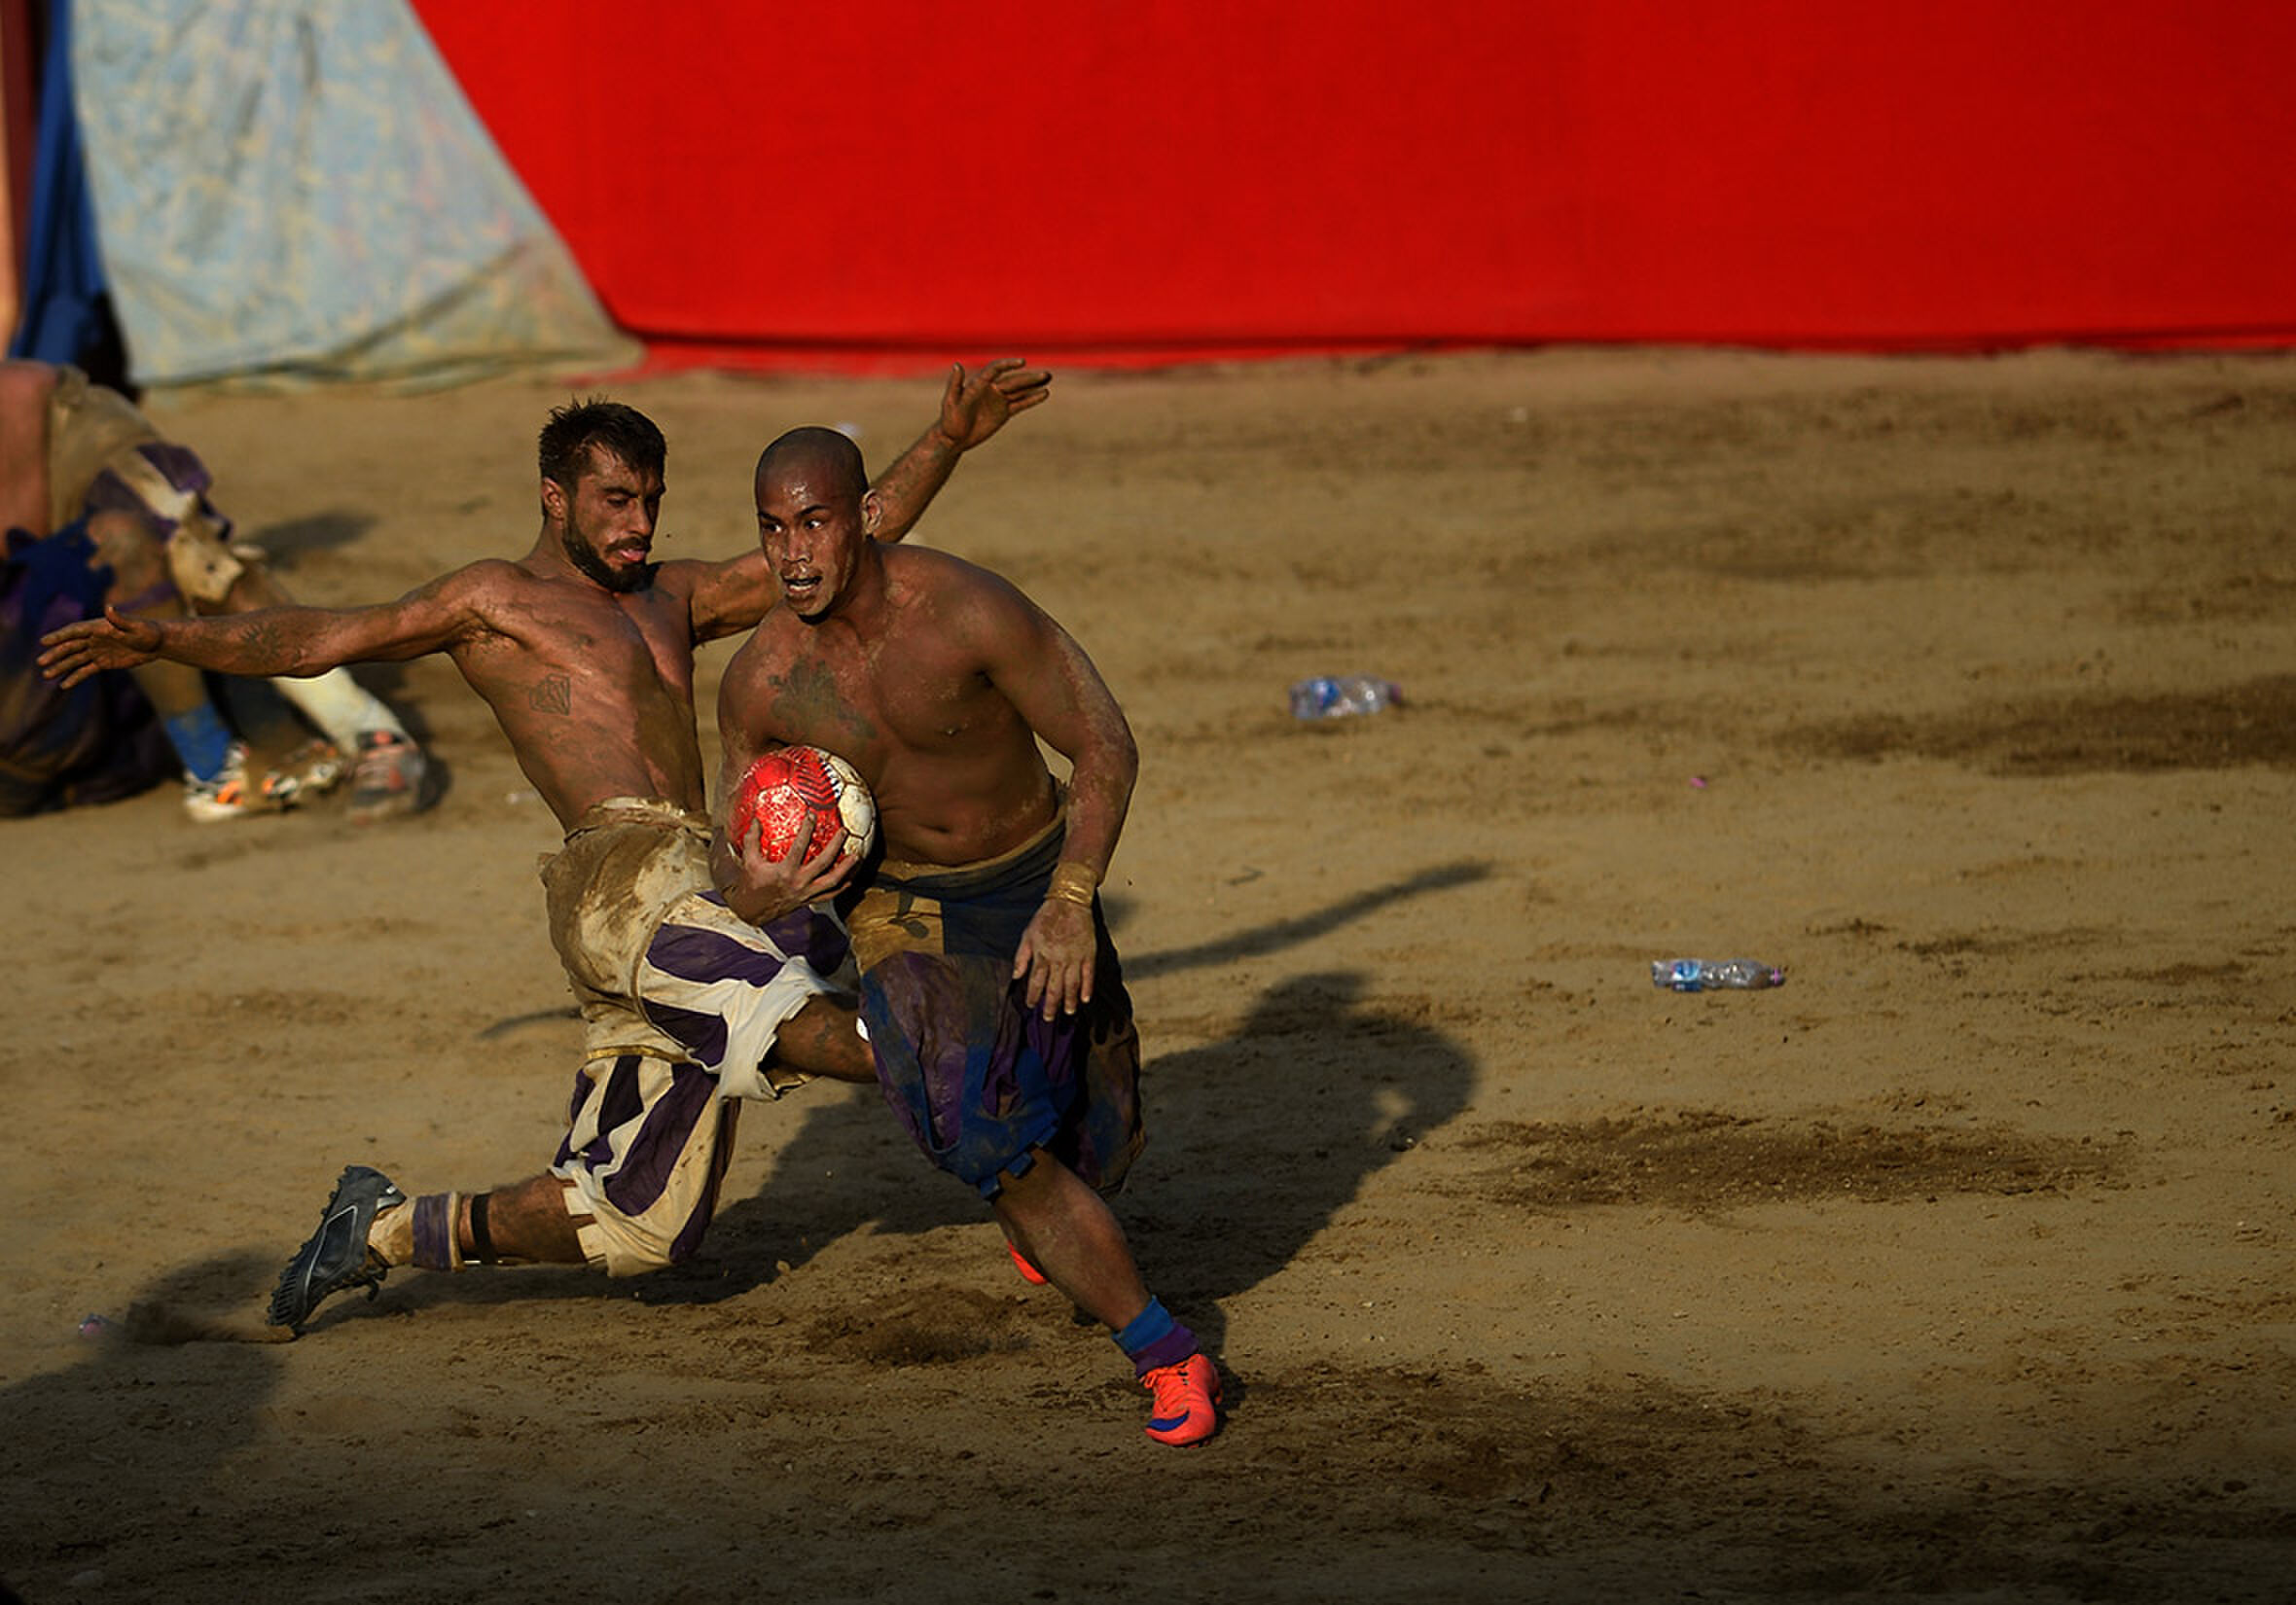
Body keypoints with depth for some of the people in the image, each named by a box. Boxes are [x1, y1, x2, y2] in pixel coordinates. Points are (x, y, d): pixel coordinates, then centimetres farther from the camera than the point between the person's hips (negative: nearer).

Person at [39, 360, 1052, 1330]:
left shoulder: (670, 599, 28)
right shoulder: (496, 601, 11)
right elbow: (321, 637, 4)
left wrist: (947, 441, 22)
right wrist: (165, 641, -8)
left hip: (692, 890, 7)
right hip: (623, 874, -7)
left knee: (635, 1229, 6)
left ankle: (386, 1231, 15)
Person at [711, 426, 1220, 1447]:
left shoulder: (967, 613, -27)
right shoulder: (760, 684, -17)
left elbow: (1105, 747, -20)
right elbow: (736, 854, -4)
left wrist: (1072, 902, -28)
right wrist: (750, 893, -29)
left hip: (1037, 880, 0)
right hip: (903, 908, 1)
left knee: (1096, 1143, 12)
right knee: (991, 1141, -19)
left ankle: (1037, 1220, 52)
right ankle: (1166, 1358, -6)